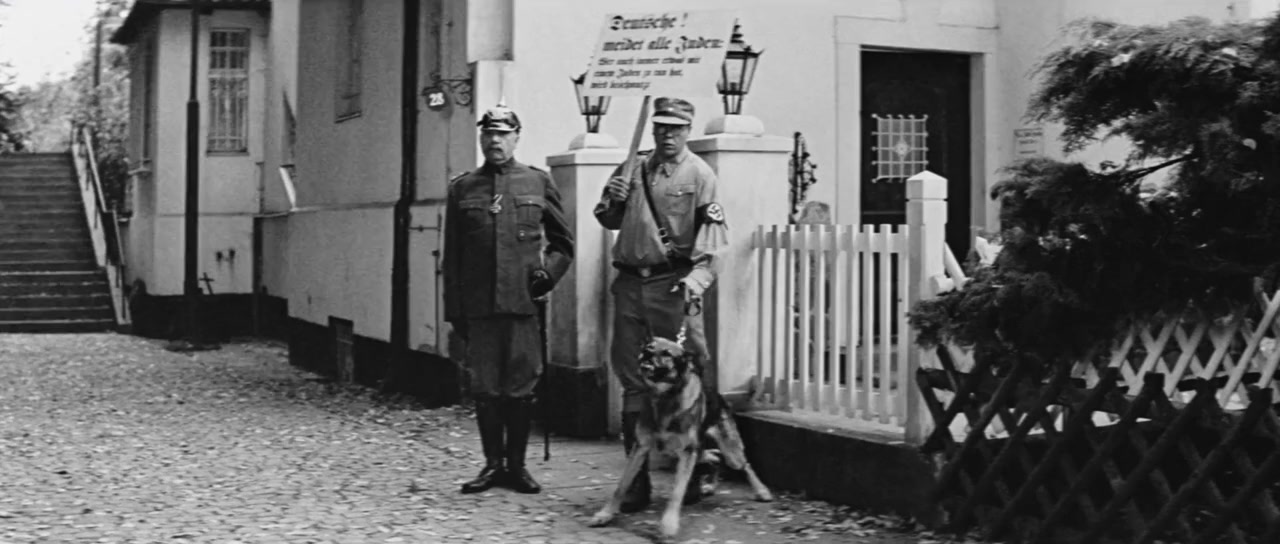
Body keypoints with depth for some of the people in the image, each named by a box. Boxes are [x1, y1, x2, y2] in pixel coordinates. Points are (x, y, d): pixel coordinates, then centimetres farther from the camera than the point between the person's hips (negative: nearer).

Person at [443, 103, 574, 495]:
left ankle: (517, 465, 15)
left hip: (524, 303, -1)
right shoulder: (462, 189, 8)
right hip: (478, 306, 1)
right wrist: (453, 311, 5)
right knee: (485, 388, 5)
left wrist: (548, 274, -3)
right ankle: (492, 464, 17)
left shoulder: (539, 183, 6)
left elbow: (564, 242, 14)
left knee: (520, 388, 3)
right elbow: (451, 256, 9)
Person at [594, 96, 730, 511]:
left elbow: (711, 236, -10)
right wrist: (612, 200, 0)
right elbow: (610, 222, 22)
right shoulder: (634, 170, 14)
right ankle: (638, 479, 12)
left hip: (672, 283, -5)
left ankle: (694, 473, 6)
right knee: (632, 380, 6)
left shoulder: (699, 175, -1)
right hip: (630, 283, 5)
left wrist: (696, 279, -24)